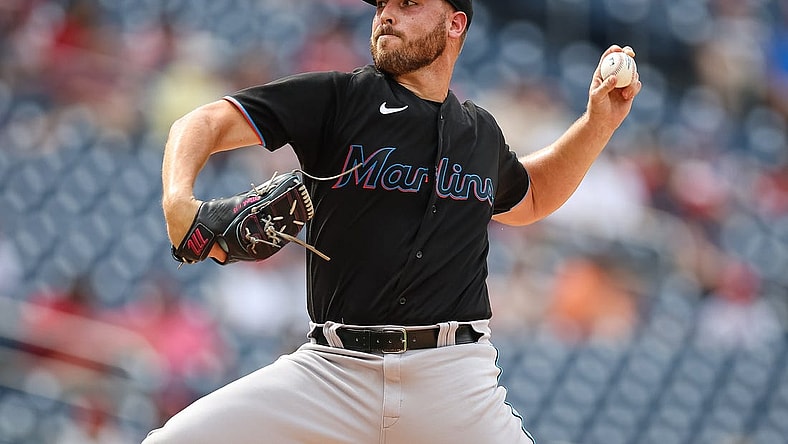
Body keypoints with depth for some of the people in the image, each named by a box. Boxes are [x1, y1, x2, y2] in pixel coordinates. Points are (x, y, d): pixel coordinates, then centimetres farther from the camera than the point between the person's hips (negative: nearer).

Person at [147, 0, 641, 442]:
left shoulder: (481, 133, 15)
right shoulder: (337, 98, 3)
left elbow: (529, 198, 37)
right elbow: (206, 123, -3)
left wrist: (600, 122, 24)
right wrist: (179, 201, -23)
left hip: (454, 379, 2)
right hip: (331, 368, -2)